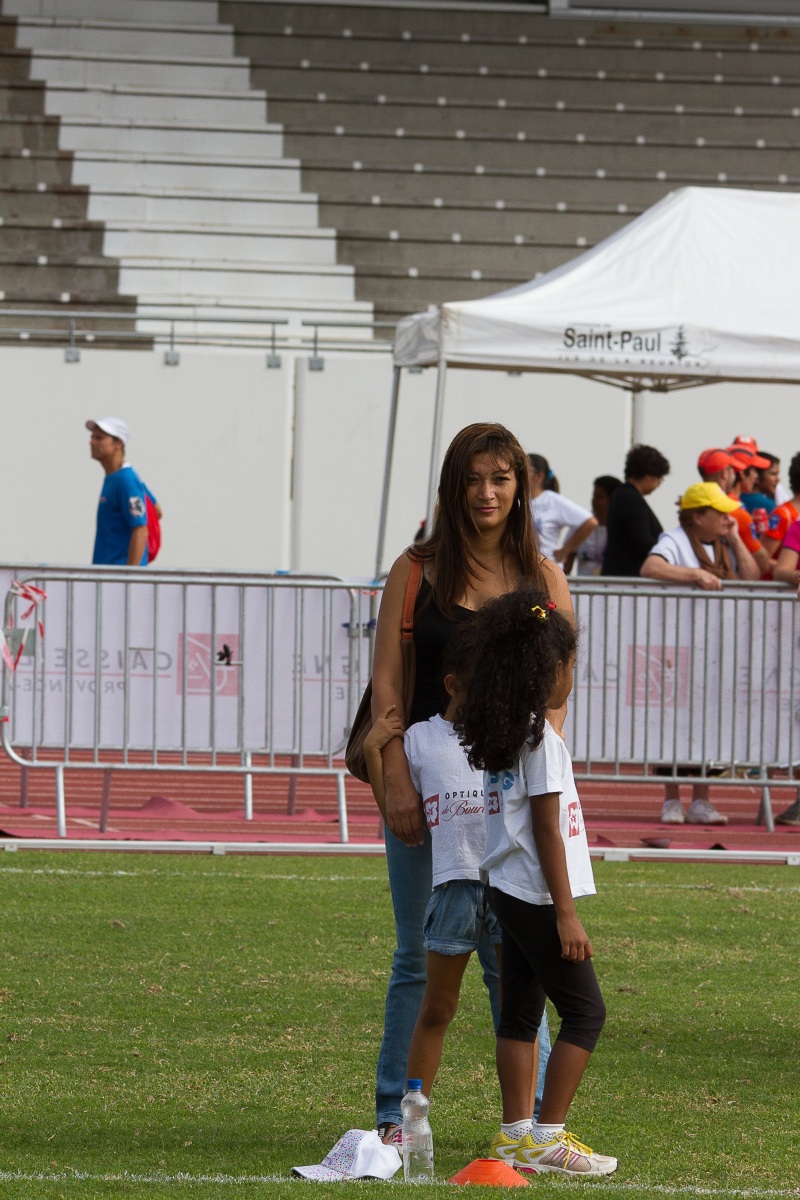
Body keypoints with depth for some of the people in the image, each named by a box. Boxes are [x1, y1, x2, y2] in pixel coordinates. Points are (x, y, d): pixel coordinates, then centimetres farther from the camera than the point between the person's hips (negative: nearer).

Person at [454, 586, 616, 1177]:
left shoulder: (495, 735, 9)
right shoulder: (541, 739, -16)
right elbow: (547, 830, -17)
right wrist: (566, 914, -15)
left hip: (508, 891, 9)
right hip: (538, 895, -9)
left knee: (521, 1012, 12)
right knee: (585, 1010, -3)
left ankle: (516, 1131, 15)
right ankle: (547, 1135, -5)